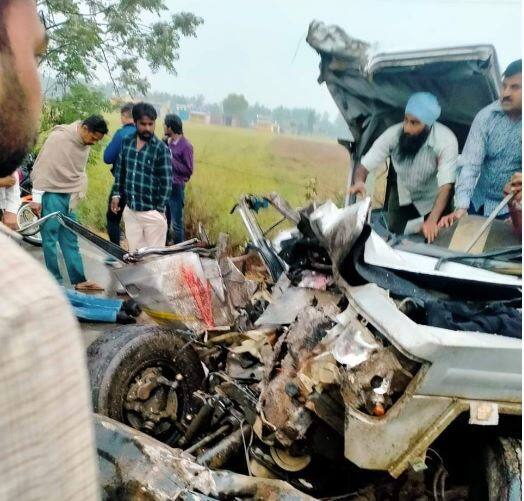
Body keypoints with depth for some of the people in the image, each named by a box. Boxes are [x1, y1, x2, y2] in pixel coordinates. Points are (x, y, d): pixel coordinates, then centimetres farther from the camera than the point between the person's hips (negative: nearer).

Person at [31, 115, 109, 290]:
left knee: (70, 240, 10)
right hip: (51, 194, -7)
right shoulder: (58, 137, -17)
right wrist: (37, 197, -17)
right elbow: (43, 166, -17)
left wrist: (75, 197, 4)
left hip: (68, 196, 7)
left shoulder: (85, 145, 5)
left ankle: (79, 280, 13)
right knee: (50, 238, -1)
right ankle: (55, 280, 7)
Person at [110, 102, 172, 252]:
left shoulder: (161, 149, -11)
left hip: (152, 213, -5)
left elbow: (166, 182, -11)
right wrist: (116, 194, 10)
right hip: (130, 211, 5)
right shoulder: (126, 142, 4)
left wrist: (160, 211, -12)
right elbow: (119, 170, 15)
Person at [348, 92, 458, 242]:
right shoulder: (393, 134, -26)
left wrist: (432, 220, -51)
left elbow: (445, 186, -37)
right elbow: (365, 165, -20)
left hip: (433, 199, -2)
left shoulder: (446, 140, -33)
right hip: (402, 196, 2)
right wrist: (359, 181, -45)